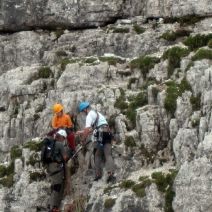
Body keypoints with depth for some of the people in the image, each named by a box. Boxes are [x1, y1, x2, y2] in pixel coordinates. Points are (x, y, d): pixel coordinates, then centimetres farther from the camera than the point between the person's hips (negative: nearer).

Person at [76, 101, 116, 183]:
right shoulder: (97, 113, 29)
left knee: (97, 155, 8)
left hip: (100, 135, -7)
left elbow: (87, 128, -13)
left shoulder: (90, 115, 0)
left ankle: (98, 174, 8)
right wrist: (82, 132, 37)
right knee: (108, 155, -4)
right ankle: (110, 173, -21)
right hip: (107, 133, 7)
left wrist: (84, 138, -3)